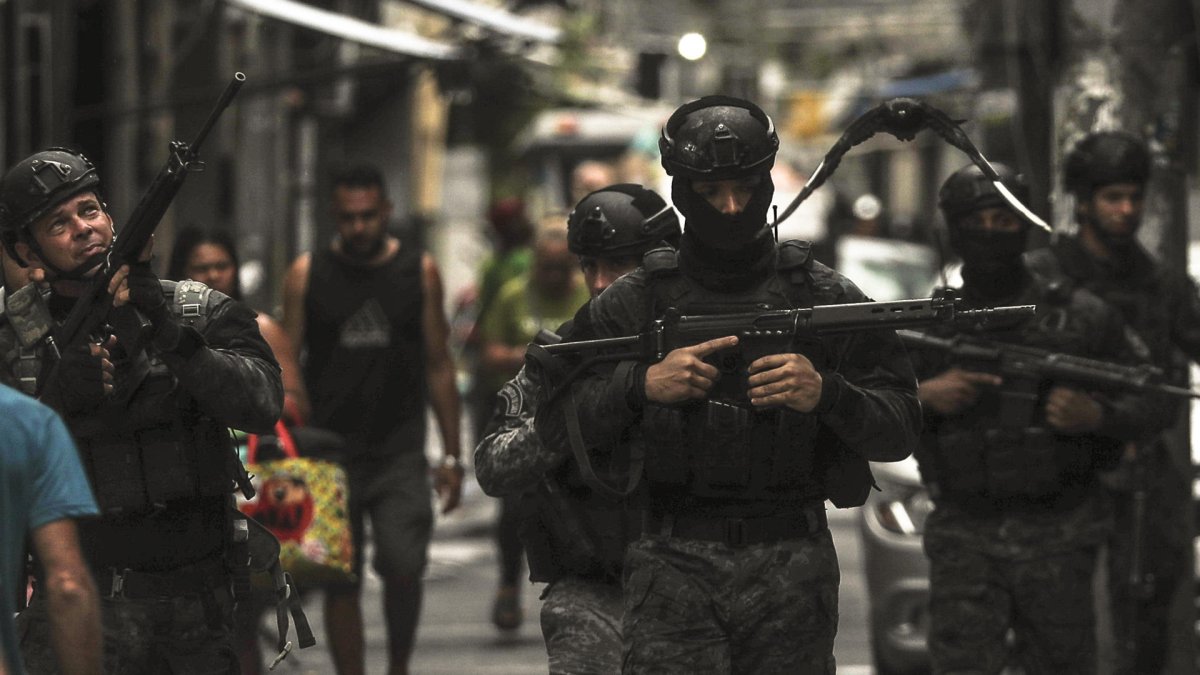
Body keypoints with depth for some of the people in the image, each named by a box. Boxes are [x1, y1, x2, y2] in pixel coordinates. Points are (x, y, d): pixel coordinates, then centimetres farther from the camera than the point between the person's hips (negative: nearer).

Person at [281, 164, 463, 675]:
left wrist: (451, 456, 5)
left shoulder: (419, 272, 5)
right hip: (329, 454, 0)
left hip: (399, 454, 0)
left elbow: (439, 367, 8)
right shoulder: (307, 274, 3)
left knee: (403, 567, -12)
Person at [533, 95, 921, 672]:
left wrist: (826, 393, -15)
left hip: (791, 572, 1)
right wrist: (642, 384, -11)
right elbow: (553, 422, 5)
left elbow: (900, 429, 4)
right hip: (675, 570, -1)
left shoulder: (826, 297, 7)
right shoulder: (633, 303, 8)